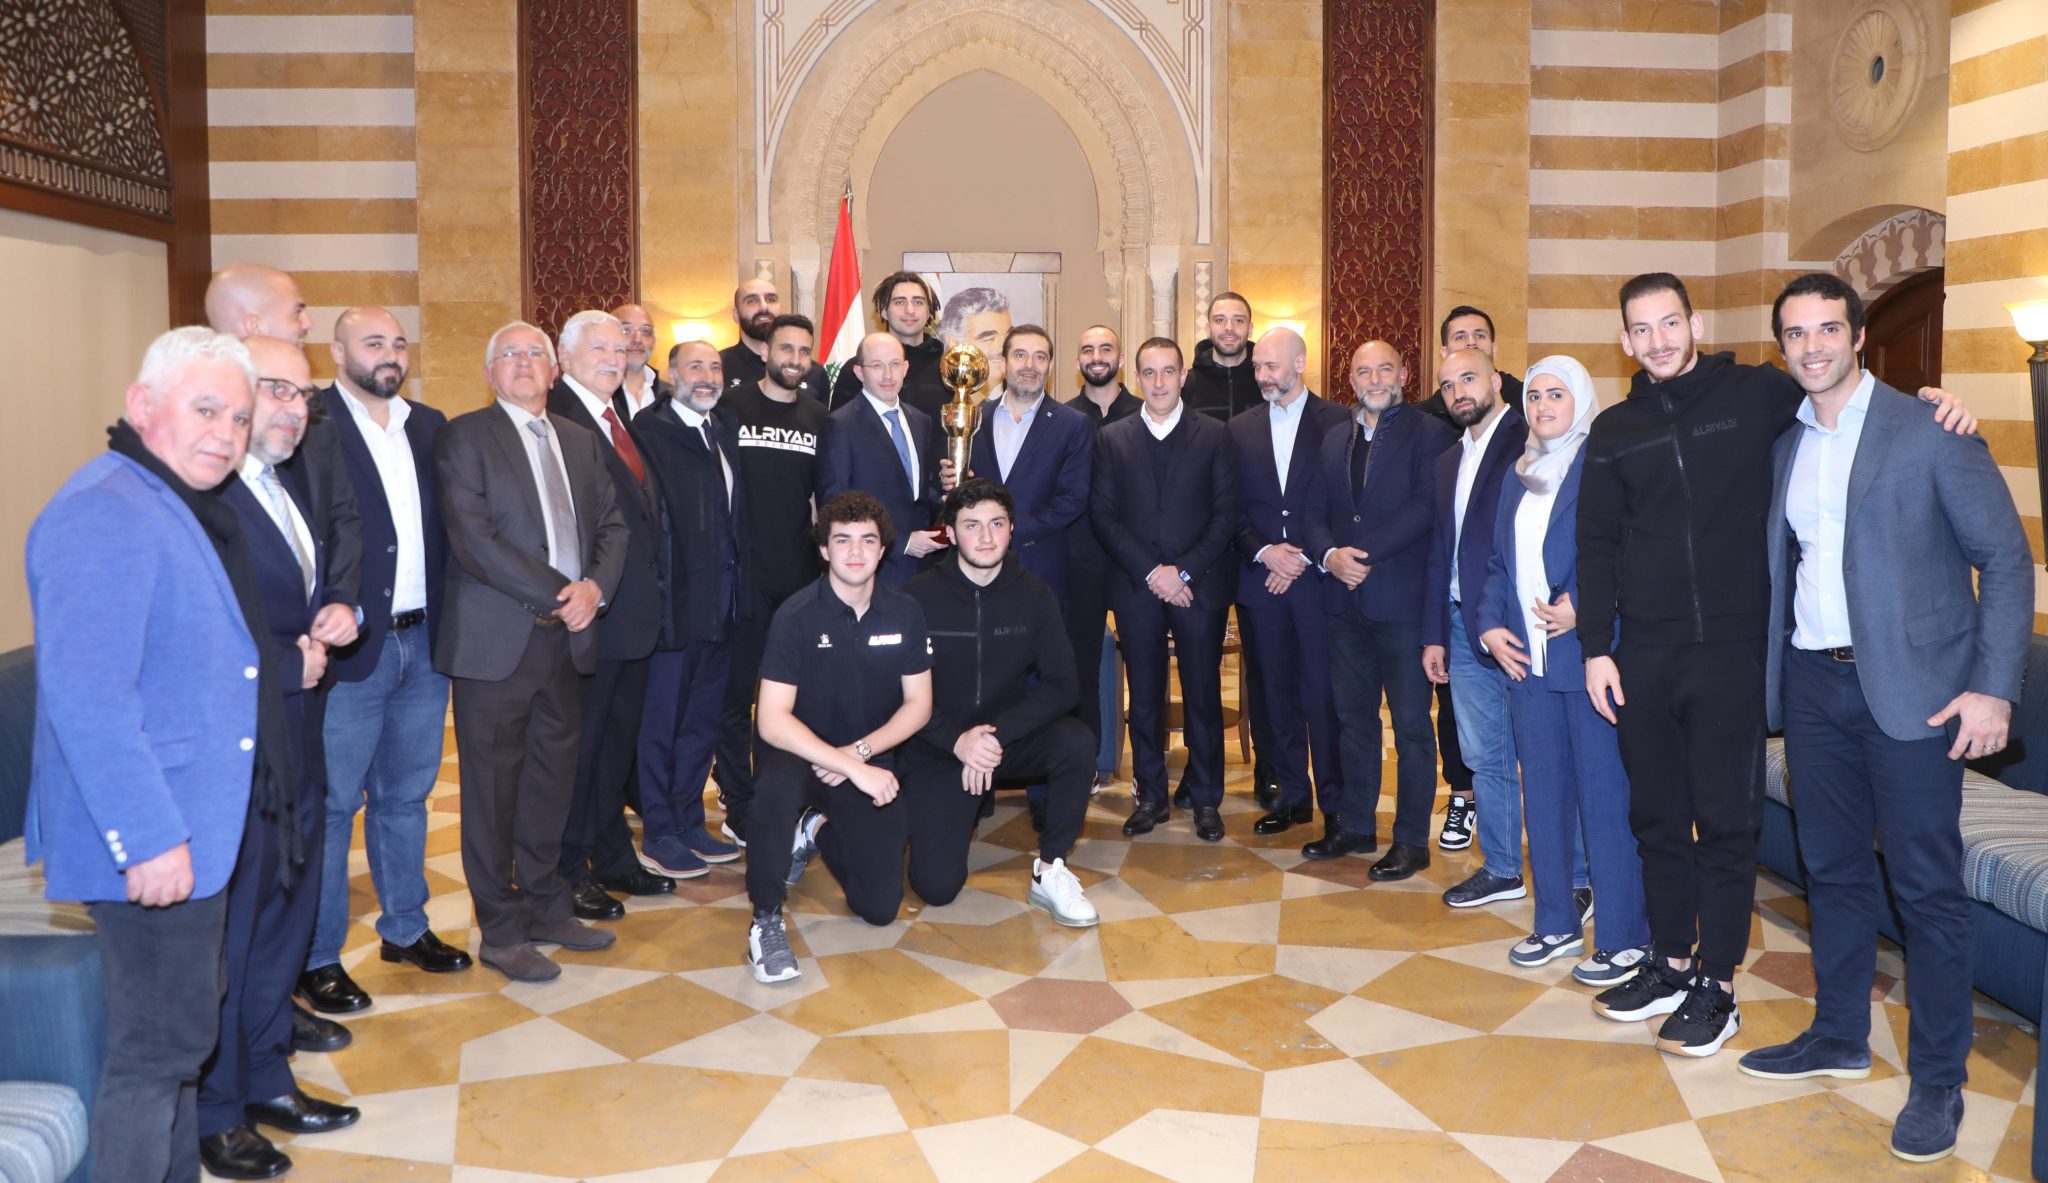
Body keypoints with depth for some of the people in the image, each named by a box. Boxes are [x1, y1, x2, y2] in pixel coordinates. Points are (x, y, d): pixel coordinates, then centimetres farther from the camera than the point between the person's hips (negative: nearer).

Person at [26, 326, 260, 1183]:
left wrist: (290, 662, 13)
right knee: (160, 1044, 0)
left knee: (179, 1030, 20)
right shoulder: (105, 513, -19)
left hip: (195, 826, 10)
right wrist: (149, 840, -25)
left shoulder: (183, 504, 13)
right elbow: (86, 699, -26)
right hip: (152, 841, -10)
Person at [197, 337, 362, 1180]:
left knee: (287, 918, 18)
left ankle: (266, 1078, 34)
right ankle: (216, 1113, 21)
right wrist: (290, 661, -13)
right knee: (227, 931, 4)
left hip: (297, 746, 9)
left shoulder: (304, 495, 13)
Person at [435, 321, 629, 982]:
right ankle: (502, 932, 13)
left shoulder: (581, 443, 16)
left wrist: (594, 587, -8)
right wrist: (557, 597, -16)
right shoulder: (465, 438, -4)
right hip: (497, 642, -6)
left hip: (567, 636, 6)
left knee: (553, 780, 14)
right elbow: (472, 539, -14)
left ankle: (546, 908, 27)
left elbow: (612, 525, 12)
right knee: (493, 789, 2)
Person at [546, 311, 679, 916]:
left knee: (619, 740, 19)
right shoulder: (553, 419, -15)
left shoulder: (622, 419, 15)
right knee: (579, 743, 3)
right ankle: (569, 873, 16)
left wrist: (651, 584, 11)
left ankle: (612, 857, 32)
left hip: (635, 611, 9)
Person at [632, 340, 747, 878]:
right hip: (678, 601, -8)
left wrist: (736, 583, 8)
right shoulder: (650, 431, -11)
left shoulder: (723, 431, 13)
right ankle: (658, 836, 15)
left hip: (720, 604, 8)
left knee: (703, 718, 16)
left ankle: (689, 825, 28)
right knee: (663, 720, 4)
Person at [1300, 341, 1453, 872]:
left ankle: (1412, 841, 9)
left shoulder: (1429, 434, -4)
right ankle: (1354, 825, 24)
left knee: (1411, 723, 1)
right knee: (1353, 718, 13)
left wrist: (1364, 553, -19)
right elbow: (1315, 512, 10)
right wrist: (1330, 555, -10)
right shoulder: (1333, 441, 15)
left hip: (1403, 600, -6)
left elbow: (1427, 506, -16)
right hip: (1345, 601, 6)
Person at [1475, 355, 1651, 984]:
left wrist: (1583, 610, -20)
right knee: (1543, 792, 13)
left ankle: (1625, 938, 8)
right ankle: (1557, 924, 24)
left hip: (1588, 655, -7)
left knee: (1604, 796, -2)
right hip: (1527, 658, 7)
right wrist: (1491, 625, 2)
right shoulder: (1519, 474, 14)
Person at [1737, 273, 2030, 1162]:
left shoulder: (1930, 431, -6)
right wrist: (1780, 697, 12)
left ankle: (1937, 1081, 10)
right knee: (1832, 869, 14)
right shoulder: (1783, 447, 11)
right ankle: (1839, 1037, 29)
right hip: (1812, 684, 5)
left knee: (1926, 884, -1)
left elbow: (2004, 558, -6)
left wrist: (1994, 687, -13)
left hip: (1908, 687, -5)